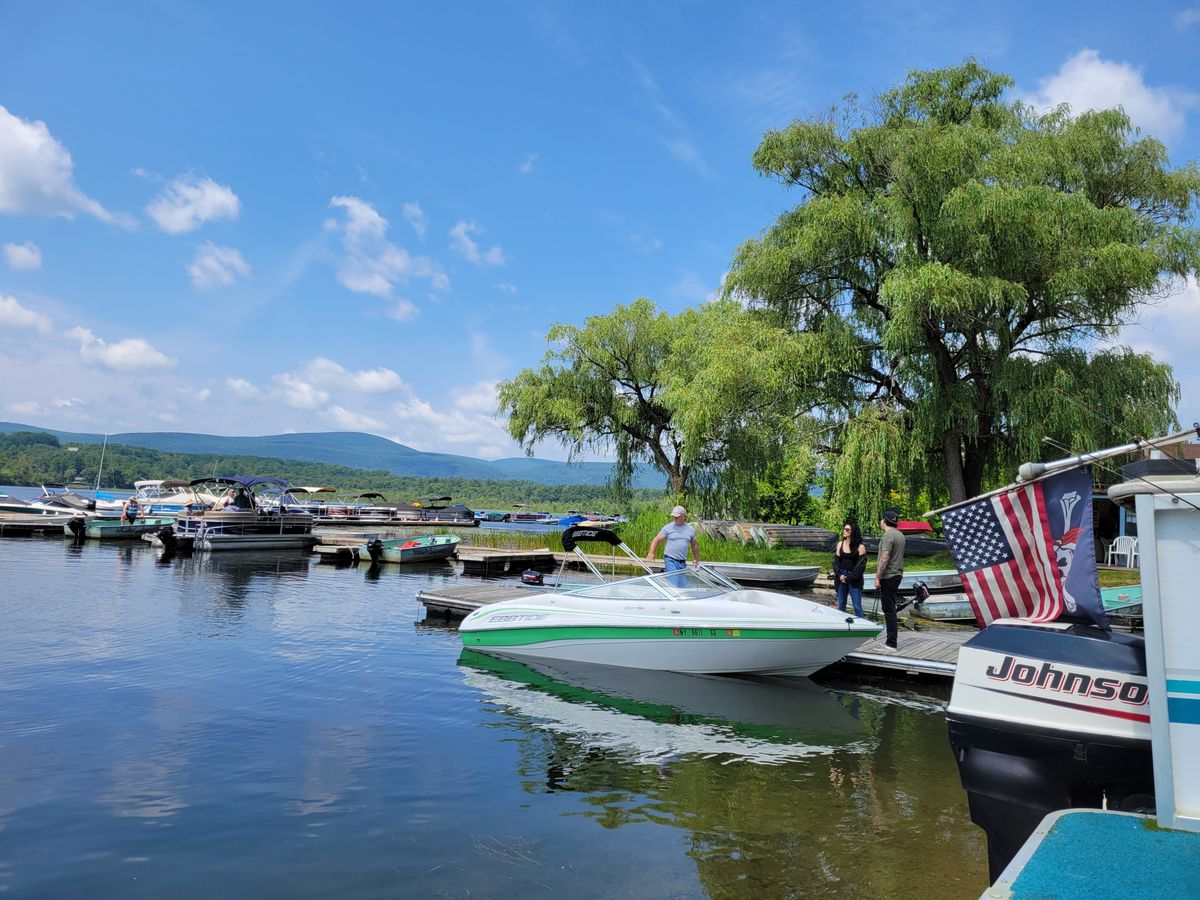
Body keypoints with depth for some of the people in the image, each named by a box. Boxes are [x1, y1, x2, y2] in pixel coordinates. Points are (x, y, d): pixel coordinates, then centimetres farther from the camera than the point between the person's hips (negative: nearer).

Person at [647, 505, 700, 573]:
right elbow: (656, 540, -3)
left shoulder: (690, 529, 10)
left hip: (683, 562, 4)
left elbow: (694, 545, 21)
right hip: (670, 560, -4)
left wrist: (697, 560, 23)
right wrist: (651, 553, -19)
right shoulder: (667, 527, -1)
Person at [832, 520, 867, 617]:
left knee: (857, 606, -3)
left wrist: (850, 577, -13)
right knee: (841, 605, 9)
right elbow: (836, 561, 6)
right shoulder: (840, 544, 7)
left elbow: (861, 565, -8)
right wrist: (839, 575, -8)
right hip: (841, 578, 4)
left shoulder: (860, 547, -5)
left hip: (854, 580, -4)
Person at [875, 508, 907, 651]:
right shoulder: (900, 535, 13)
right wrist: (879, 563, 22)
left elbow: (885, 558, -22)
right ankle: (893, 635, 26)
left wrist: (877, 577, -18)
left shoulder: (888, 535, -17)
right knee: (890, 607, 19)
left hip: (888, 576, -10)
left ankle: (891, 643, -3)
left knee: (889, 608, -5)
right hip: (897, 574, 10)